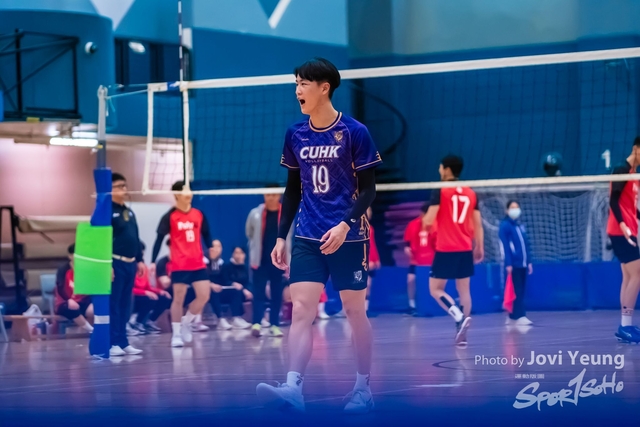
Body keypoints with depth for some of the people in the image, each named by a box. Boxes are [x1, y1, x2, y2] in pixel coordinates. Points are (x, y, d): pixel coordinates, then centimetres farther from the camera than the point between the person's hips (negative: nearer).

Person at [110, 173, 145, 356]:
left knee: (125, 305, 11)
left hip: (130, 263, 8)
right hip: (115, 263, -8)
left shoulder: (129, 212, 17)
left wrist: (139, 260, 16)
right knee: (113, 304, -7)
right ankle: (113, 343, -6)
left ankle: (123, 342, 15)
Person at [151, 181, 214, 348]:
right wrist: (153, 262, -10)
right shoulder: (170, 216, -6)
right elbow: (159, 239, -6)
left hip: (198, 264, 4)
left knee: (204, 296, -1)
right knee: (178, 299, 1)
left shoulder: (199, 214, 6)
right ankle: (176, 334, 10)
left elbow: (206, 235, 15)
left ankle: (186, 323, 20)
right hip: (179, 265, -4)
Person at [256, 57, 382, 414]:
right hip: (307, 238, 4)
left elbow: (368, 189, -7)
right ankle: (294, 387, -19)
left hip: (348, 238, -4)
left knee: (355, 311, 5)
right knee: (301, 310, -9)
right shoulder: (295, 135, 6)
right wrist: (281, 237, 10)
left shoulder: (354, 132, -7)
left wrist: (346, 224, -21)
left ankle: (364, 388, 17)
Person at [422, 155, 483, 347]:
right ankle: (462, 333, 4)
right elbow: (478, 224, 9)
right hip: (465, 249, 5)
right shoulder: (470, 193, 8)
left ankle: (460, 317, -19)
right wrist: (479, 248, 15)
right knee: (464, 290, 8)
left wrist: (425, 221, 11)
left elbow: (428, 220, -12)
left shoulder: (440, 191, -7)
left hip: (446, 250, -5)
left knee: (435, 289, 2)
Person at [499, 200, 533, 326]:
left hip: (522, 264, 8)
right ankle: (520, 317, -13)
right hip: (513, 264, -8)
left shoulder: (520, 225, 17)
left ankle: (512, 317, 14)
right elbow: (505, 246, -12)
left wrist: (529, 262, 16)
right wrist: (508, 264, -17)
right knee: (517, 292, -10)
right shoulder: (505, 225, -6)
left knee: (520, 291, 8)